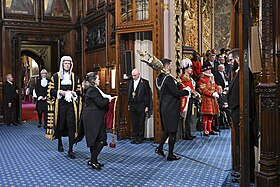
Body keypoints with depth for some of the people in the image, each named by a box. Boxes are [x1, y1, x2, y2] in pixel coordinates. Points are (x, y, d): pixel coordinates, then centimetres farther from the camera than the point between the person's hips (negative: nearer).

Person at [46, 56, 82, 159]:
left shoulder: (75, 77, 10)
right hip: (60, 104, -1)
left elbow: (79, 91, 11)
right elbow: (51, 90, 2)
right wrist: (60, 92, -13)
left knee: (71, 126, -6)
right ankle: (60, 143, 34)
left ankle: (70, 150, -2)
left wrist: (72, 93, -8)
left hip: (71, 104, 1)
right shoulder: (56, 76, 4)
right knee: (60, 125, 7)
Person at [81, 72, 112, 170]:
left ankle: (94, 160, 23)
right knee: (101, 139, -8)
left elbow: (100, 101, 16)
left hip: (92, 118, 11)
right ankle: (92, 160, -3)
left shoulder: (91, 89, 17)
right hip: (93, 118, -11)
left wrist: (107, 98, 2)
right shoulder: (93, 90, -15)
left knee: (95, 140, 15)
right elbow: (101, 103, -19)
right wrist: (108, 99, -3)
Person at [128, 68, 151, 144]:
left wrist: (147, 106, -8)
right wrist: (129, 104, 12)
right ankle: (135, 137, 16)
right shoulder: (130, 82, 11)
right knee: (134, 122, 8)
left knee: (141, 122, 4)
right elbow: (129, 94, 15)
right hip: (132, 105, 5)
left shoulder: (144, 82, -5)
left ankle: (140, 138, 13)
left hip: (141, 105, -5)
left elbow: (147, 95, -6)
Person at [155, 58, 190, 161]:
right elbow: (176, 93, -20)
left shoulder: (158, 79, 8)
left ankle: (160, 148, 18)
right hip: (171, 108, -9)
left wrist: (175, 83, 14)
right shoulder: (168, 78, -20)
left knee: (166, 129, 22)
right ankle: (170, 155, 10)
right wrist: (187, 90, -4)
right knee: (172, 131, 2)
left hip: (163, 107, 9)